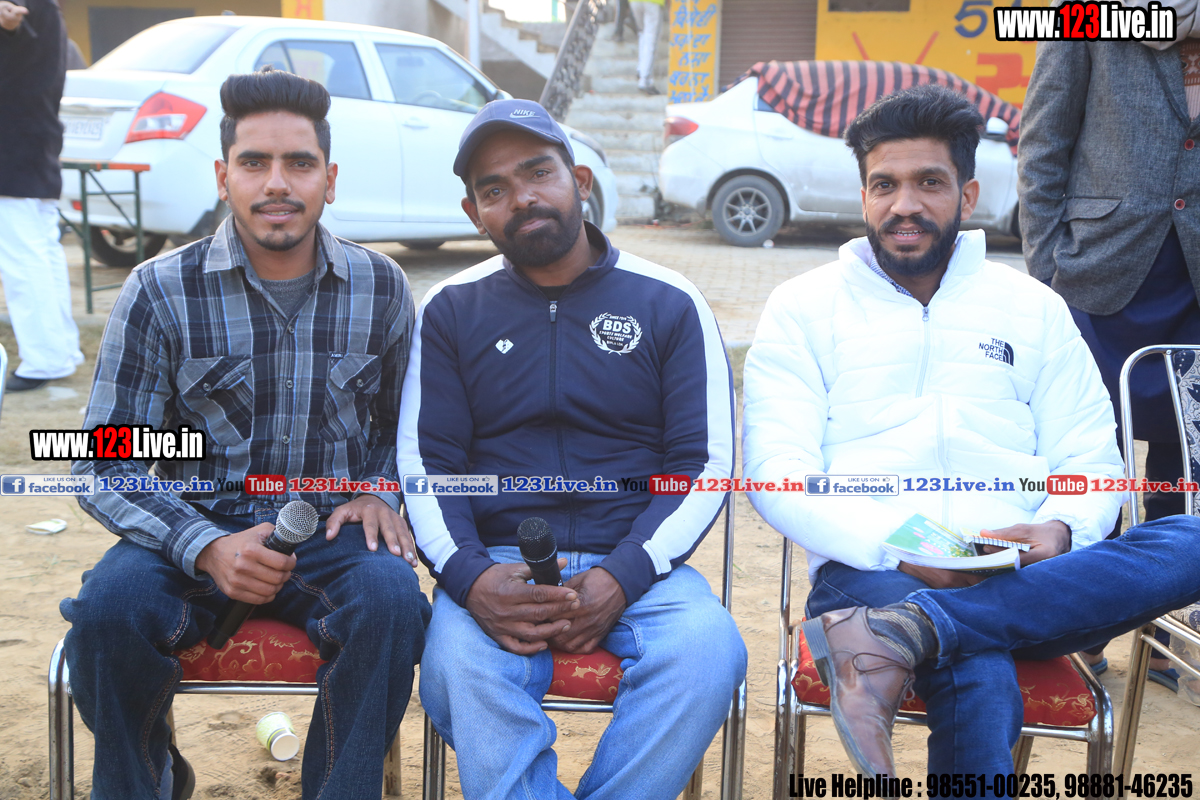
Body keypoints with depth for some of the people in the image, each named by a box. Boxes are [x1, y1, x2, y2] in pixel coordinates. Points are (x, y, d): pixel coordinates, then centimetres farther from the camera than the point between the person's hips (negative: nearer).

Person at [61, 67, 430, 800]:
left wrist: (378, 494, -6)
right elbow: (105, 465, -5)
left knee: (392, 599, -31)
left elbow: (402, 424, 16)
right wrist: (206, 547, -21)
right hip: (200, 527, 0)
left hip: (330, 531, 1)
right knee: (108, 607, -29)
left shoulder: (381, 287, 2)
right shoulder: (161, 292, -3)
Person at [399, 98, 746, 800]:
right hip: (497, 563, 0)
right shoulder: (451, 311, 10)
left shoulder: (669, 303, 7)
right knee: (460, 669, -32)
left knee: (709, 654, -30)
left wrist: (620, 580, -14)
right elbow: (425, 466, 5)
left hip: (636, 564, 0)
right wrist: (469, 577, -16)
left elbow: (706, 462, 2)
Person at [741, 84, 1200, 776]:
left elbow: (1091, 463, 14)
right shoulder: (805, 307, 10)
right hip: (869, 570, -5)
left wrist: (1060, 530, -11)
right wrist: (897, 546, -17)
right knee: (980, 677, -40)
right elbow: (775, 472, -1)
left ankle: (897, 637, -36)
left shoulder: (1035, 309, 19)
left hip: (1021, 579, 5)